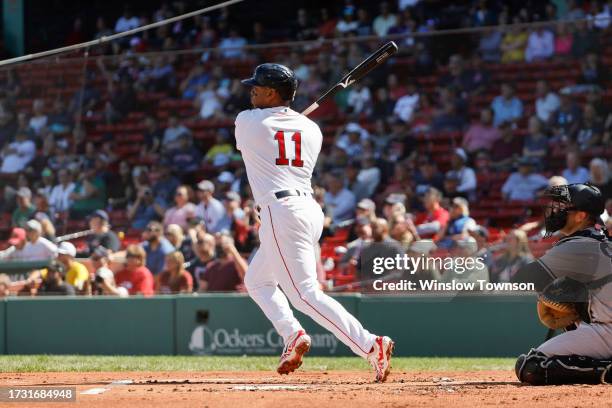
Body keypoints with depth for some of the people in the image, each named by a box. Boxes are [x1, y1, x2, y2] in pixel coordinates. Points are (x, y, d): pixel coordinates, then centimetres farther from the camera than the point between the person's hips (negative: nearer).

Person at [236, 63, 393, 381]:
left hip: (281, 211, -8)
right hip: (310, 208, 8)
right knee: (256, 280, 25)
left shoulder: (246, 121, 1)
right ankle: (293, 335, 9)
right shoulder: (310, 128, 13)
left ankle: (370, 346, -24)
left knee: (305, 295, -13)